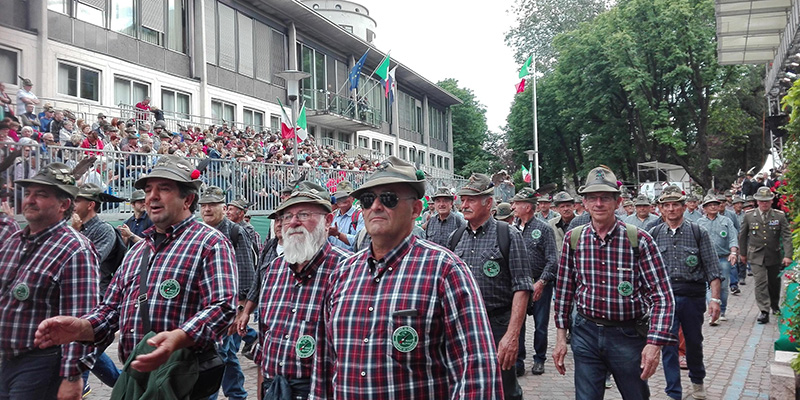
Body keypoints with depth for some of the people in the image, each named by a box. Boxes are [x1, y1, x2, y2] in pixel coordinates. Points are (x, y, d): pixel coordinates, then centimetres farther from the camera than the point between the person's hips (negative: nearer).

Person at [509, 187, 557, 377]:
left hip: (540, 285, -3)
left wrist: (541, 282, -18)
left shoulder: (543, 228, -6)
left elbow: (552, 260, -10)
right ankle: (518, 361, 14)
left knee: (541, 325, 7)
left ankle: (539, 359, 25)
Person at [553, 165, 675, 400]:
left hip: (628, 336, -1)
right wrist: (561, 337, 6)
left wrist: (655, 343, -20)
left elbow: (662, 296, -10)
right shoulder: (573, 239, -1)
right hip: (585, 333, 2)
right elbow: (564, 290, 6)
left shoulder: (639, 240, -9)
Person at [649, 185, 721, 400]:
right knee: (668, 345, 0)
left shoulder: (699, 233, -1)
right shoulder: (654, 235, 3)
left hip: (693, 296, 0)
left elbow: (713, 269, -2)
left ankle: (697, 381, 42)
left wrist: (715, 298, -9)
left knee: (694, 342, 16)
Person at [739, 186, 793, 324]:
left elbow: (786, 236, -6)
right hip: (756, 256, -1)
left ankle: (774, 305, 39)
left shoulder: (780, 216, -3)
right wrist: (742, 253, 10)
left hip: (774, 256, 1)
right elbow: (742, 235, 7)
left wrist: (788, 255, -15)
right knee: (760, 283, -10)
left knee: (774, 283, 15)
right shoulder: (749, 216, -3)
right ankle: (764, 311, -8)